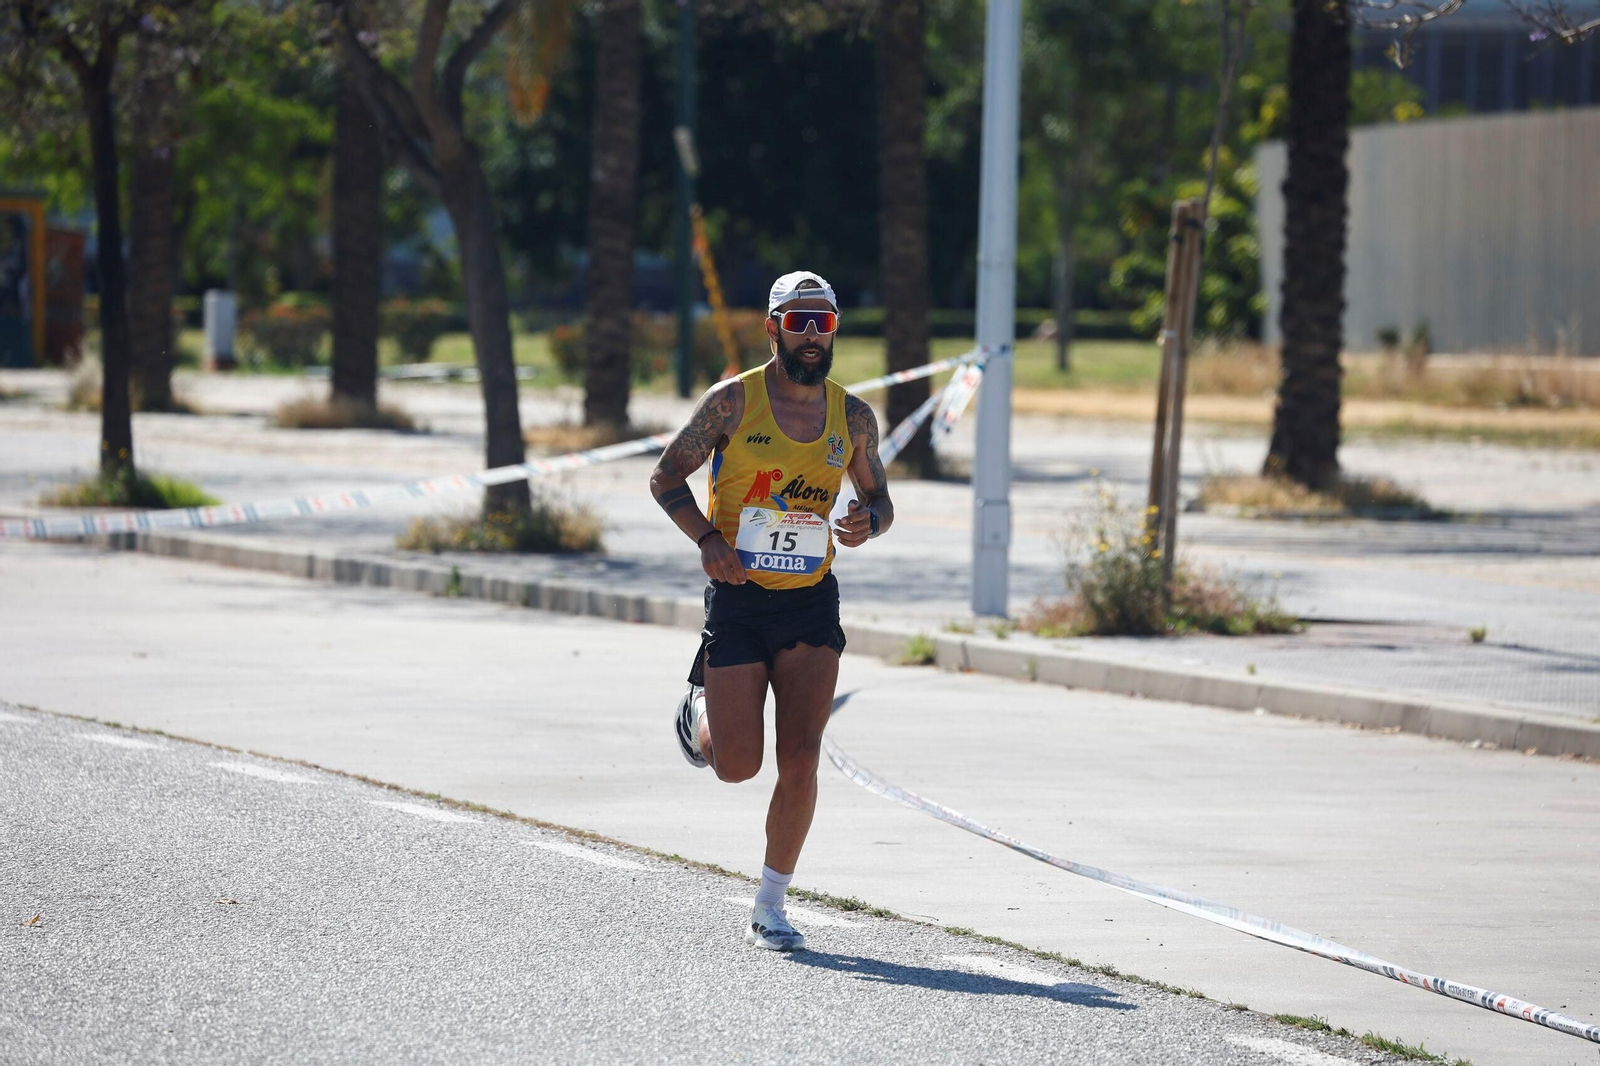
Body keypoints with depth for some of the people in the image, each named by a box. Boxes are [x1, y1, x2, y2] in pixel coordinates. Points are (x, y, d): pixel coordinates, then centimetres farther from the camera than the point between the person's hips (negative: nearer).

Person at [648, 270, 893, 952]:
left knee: (800, 758, -10)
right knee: (737, 766, -2)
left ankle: (770, 908, 2)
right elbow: (666, 477, 1)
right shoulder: (732, 402, -5)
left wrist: (869, 521, -7)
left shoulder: (852, 418, 4)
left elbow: (877, 496, 18)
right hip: (739, 598, -2)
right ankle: (699, 710, 35)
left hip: (812, 604, 2)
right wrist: (708, 539, -16)